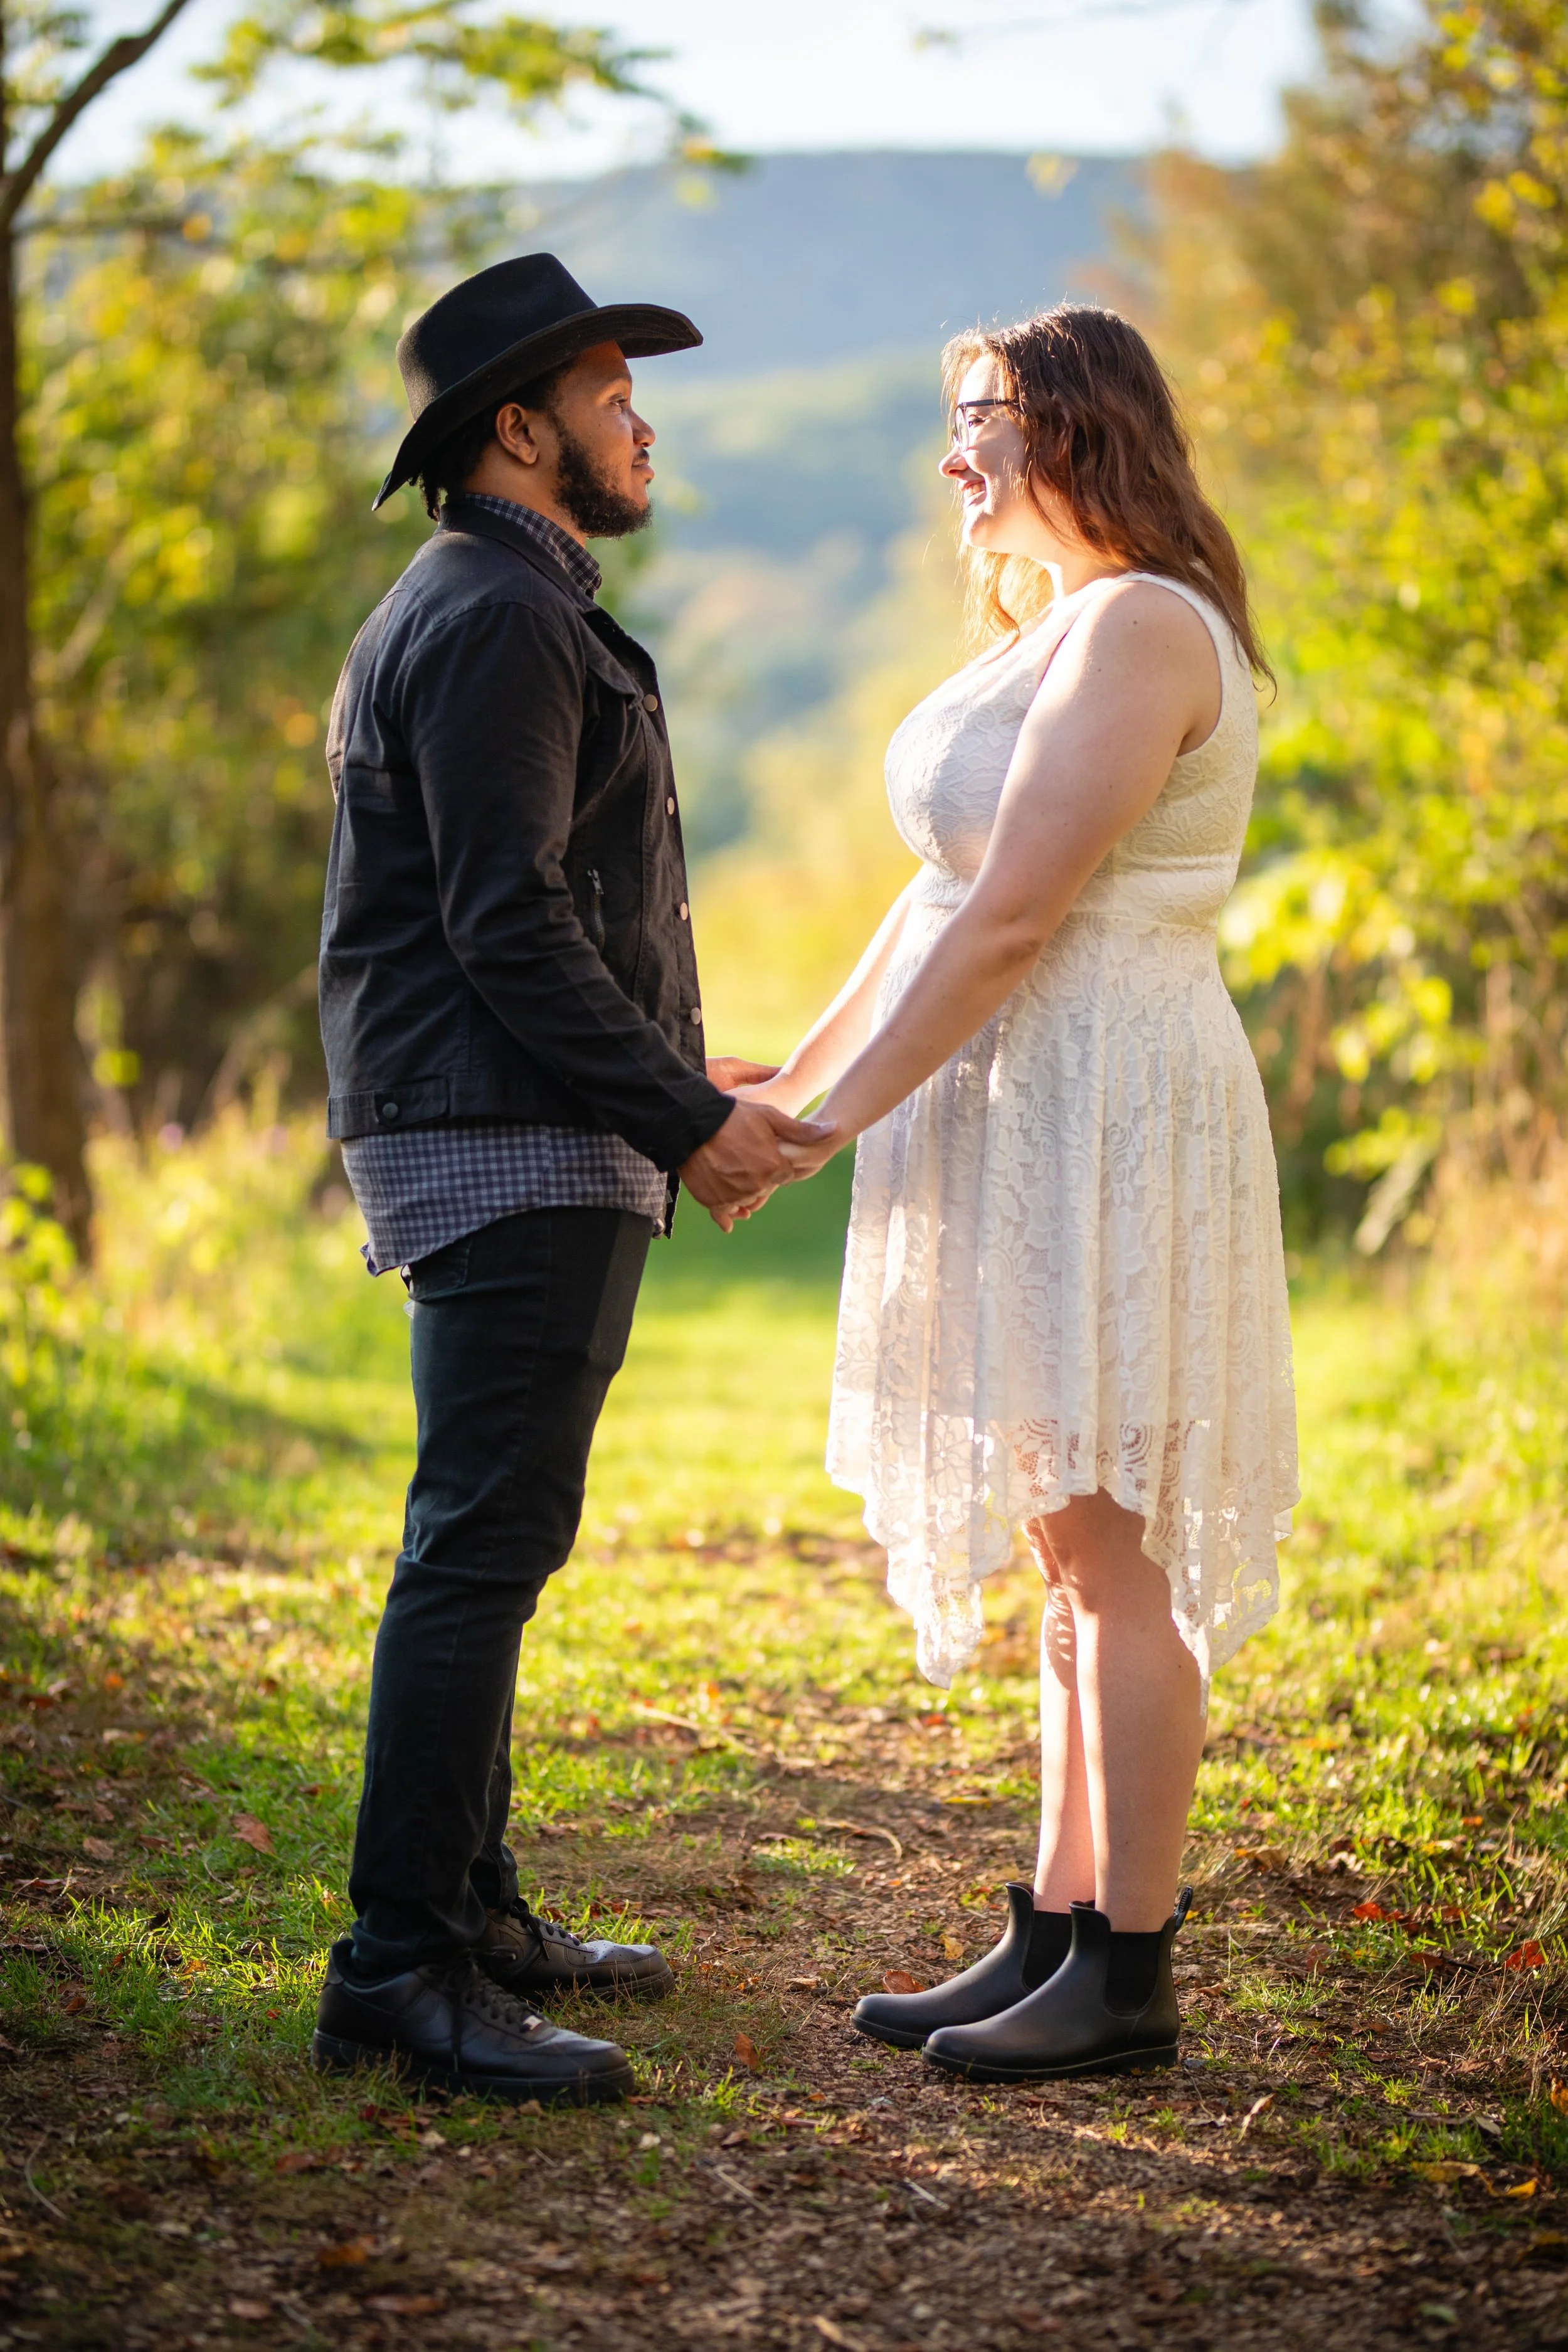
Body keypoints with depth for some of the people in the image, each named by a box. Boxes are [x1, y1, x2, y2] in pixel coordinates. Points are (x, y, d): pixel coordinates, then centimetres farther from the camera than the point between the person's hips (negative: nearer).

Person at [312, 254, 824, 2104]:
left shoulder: (516, 616, 22)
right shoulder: (492, 621, -12)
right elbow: (509, 926, -20)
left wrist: (675, 1074, 21)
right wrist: (684, 1114, -16)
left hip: (548, 1149, 11)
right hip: (511, 1157, -11)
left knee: (495, 1539, 13)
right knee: (485, 1544, -11)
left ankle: (469, 1910, 21)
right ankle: (402, 1968, -9)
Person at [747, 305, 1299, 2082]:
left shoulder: (1139, 628, -13)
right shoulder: (1052, 630, 19)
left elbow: (1009, 917, -19)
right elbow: (950, 900, 20)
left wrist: (832, 1122, -16)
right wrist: (792, 1073, 17)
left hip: (1105, 1117, -10)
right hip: (1022, 1122, 10)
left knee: (1111, 1550, -6)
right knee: (1070, 1551, 11)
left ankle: (1128, 1978, 1)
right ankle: (1055, 1936, 17)